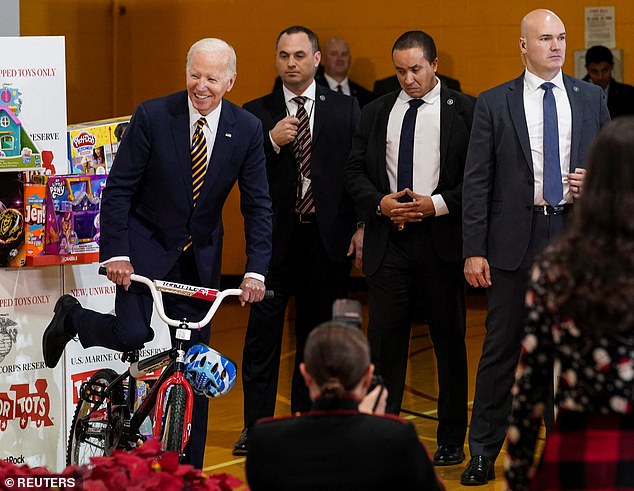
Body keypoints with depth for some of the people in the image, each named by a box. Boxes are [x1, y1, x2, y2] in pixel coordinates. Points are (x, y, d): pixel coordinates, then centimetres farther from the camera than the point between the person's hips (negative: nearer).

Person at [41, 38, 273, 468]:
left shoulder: (247, 129, -7)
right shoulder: (152, 117, -15)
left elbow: (258, 204, -4)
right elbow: (118, 188, -11)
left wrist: (256, 270, -14)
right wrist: (115, 252, -19)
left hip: (200, 255, 3)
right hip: (146, 246, -3)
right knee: (133, 334, -20)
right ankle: (73, 317, 15)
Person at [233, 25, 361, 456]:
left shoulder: (345, 109, 5)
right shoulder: (257, 113, 5)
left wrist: (361, 225, -6)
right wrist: (272, 141, -16)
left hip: (326, 236, 0)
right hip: (275, 238, 0)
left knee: (315, 333, 9)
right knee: (263, 335, -1)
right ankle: (256, 426, 5)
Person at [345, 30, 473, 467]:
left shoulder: (464, 111, -1)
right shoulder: (376, 112, 10)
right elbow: (355, 170, 11)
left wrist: (438, 204, -15)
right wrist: (379, 202, -7)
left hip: (443, 239, -2)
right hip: (389, 240, 2)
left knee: (450, 341, 6)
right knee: (384, 337, 1)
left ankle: (452, 441, 16)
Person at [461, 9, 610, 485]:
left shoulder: (591, 99, 8)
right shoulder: (494, 103, 1)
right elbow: (477, 181, -1)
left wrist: (593, 183, -7)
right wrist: (474, 250, -6)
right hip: (515, 240, -2)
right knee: (501, 348, 3)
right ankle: (483, 453, 12)